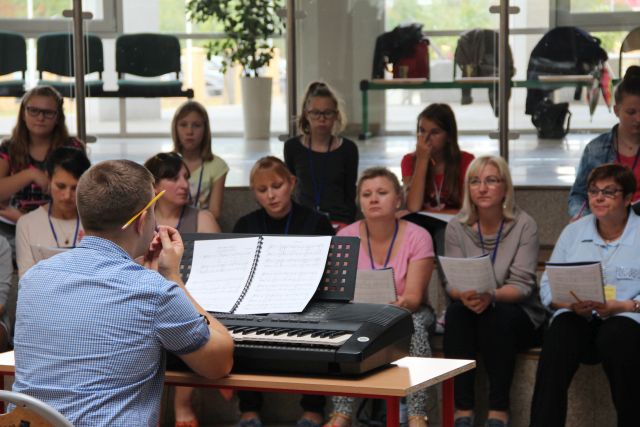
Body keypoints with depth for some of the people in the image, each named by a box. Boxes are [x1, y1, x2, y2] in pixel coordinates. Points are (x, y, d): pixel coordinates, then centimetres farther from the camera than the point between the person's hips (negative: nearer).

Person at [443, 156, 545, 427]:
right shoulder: (457, 227, 1)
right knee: (457, 311, -31)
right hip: (468, 316, 2)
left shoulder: (524, 225, -7)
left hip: (517, 315, -2)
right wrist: (465, 295, -28)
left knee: (496, 315, -35)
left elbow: (522, 284, -14)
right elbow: (451, 282, -4)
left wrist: (491, 296, -34)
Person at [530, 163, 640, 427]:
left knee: (616, 335, -37)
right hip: (577, 318, 3)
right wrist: (571, 304, -7)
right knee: (560, 334, -32)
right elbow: (547, 286, 13)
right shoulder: (573, 232, 18)